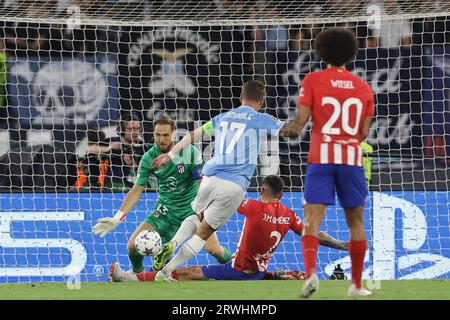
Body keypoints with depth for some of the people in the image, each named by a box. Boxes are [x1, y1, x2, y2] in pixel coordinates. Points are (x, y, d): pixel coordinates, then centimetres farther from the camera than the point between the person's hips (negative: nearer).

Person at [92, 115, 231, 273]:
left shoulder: (190, 152, -14)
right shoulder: (149, 158, -7)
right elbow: (136, 190, -2)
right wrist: (116, 219, -10)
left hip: (191, 207, -3)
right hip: (165, 208, 3)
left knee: (213, 249, -23)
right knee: (133, 245, -12)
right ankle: (137, 273, 22)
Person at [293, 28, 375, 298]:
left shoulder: (313, 81, 2)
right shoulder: (363, 87, 9)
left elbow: (301, 119, -7)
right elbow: (364, 133, 6)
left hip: (321, 157, -2)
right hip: (352, 158, 2)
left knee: (312, 220, -7)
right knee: (356, 222, 13)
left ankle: (311, 272, -31)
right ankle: (357, 284, 18)